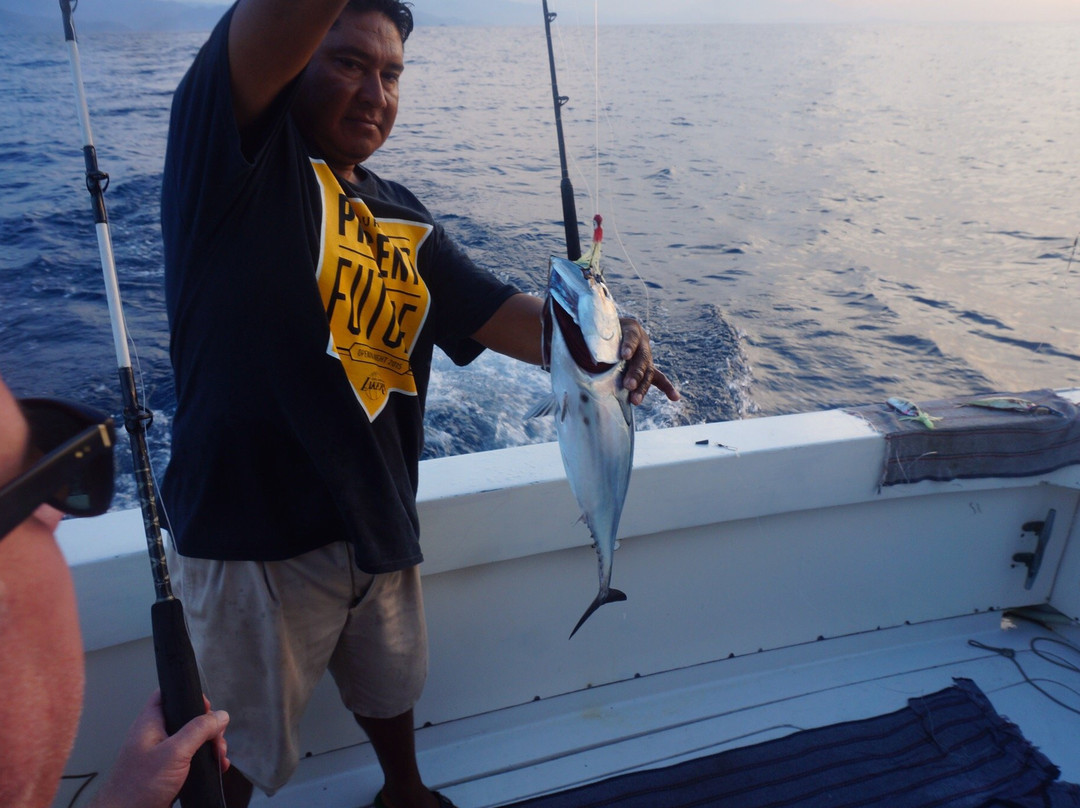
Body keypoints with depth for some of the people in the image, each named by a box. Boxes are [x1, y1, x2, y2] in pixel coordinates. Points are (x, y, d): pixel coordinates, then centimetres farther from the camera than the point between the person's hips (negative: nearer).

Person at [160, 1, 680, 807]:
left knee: (392, 688, 31)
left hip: (379, 520, 7)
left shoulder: (404, 220, 8)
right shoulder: (235, 156, -9)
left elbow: (502, 314, -2)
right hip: (257, 532, -6)